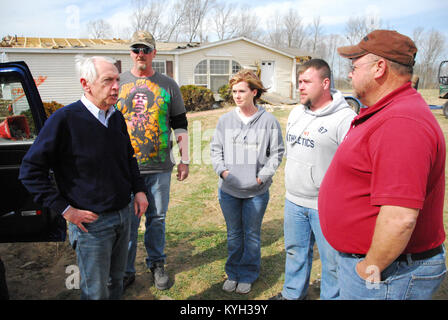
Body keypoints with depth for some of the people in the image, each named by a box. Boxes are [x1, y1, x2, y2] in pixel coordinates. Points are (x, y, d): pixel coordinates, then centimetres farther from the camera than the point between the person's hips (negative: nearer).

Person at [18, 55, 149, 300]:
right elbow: (30, 170, -13)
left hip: (123, 215, 6)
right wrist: (65, 209, -15)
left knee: (116, 282, 21)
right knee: (96, 292, 8)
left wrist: (138, 190, 9)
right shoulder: (65, 119, -17)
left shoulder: (117, 118, 4)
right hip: (90, 221, -6)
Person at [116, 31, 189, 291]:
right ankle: (126, 271, 22)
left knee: (157, 218, 11)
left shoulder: (168, 85, 6)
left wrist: (184, 160, 5)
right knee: (127, 221, 6)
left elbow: (180, 125, 9)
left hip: (160, 167, 0)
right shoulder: (118, 83, 6)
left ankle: (157, 264, 29)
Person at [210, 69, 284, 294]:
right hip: (228, 190, 2)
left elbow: (276, 153, 0)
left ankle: (248, 275, 30)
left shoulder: (269, 121, -5)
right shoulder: (225, 120, 2)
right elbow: (215, 149, 10)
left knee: (252, 234, 12)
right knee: (233, 234, 16)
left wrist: (263, 175, -9)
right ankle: (233, 273, 33)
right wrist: (221, 169, -5)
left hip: (256, 191, -2)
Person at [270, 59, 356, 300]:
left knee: (332, 260, 9)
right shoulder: (296, 112, 8)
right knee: (295, 251, 23)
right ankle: (293, 293, 44)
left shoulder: (345, 118, -16)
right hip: (294, 201, 7)